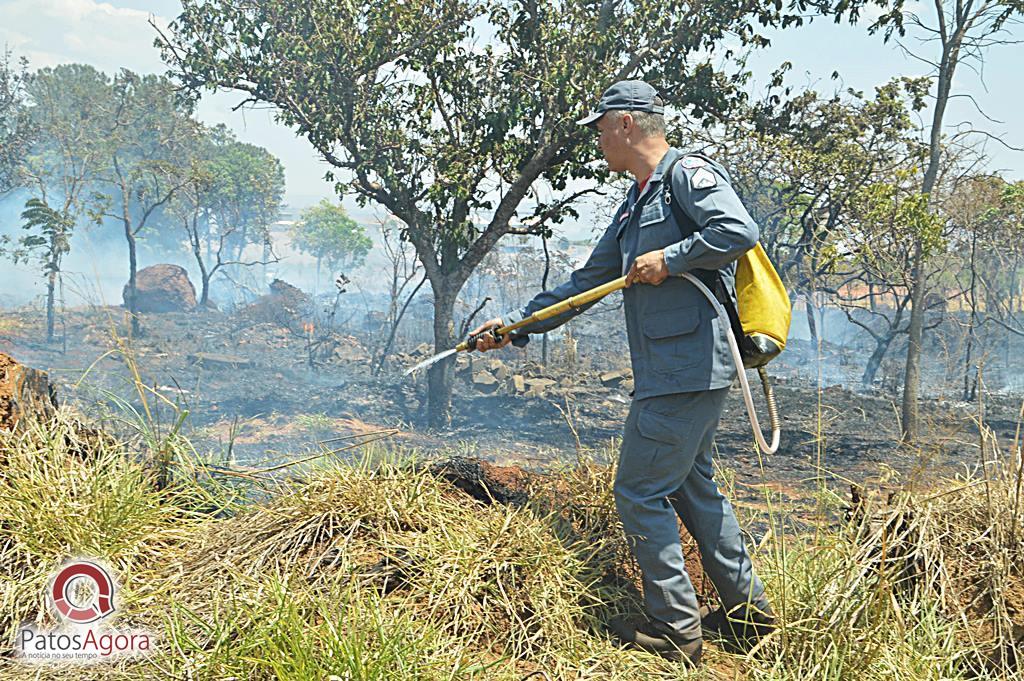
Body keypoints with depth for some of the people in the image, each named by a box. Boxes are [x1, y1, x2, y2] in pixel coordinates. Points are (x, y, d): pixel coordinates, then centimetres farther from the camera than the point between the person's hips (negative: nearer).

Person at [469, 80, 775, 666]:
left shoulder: (688, 172, -6)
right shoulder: (636, 205, 22)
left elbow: (740, 230, -23)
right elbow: (586, 284, 23)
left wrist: (669, 259, -15)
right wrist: (517, 326, 22)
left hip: (687, 370, -10)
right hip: (679, 371, 10)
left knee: (640, 492, -3)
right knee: (692, 486, 17)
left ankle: (675, 627, 9)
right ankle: (747, 611, 28)